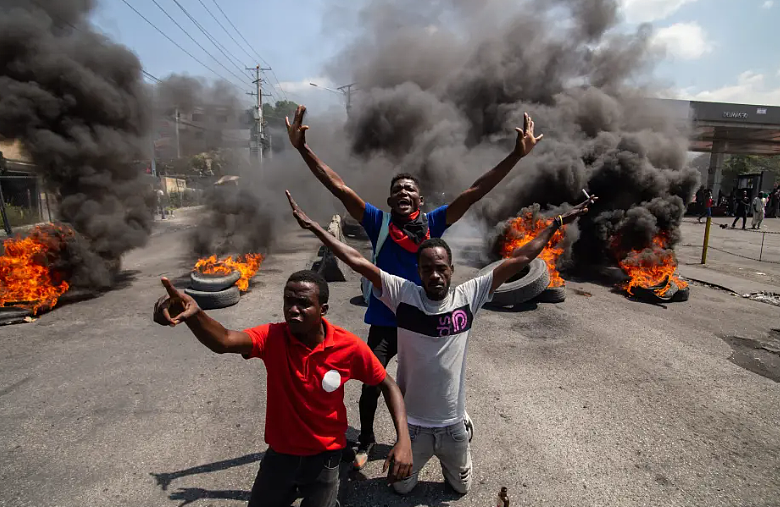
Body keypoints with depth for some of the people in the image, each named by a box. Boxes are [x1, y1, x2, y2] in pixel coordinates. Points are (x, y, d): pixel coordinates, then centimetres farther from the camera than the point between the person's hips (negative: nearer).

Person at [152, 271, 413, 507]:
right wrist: (193, 314, -60)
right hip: (280, 453, 2)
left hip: (324, 456, -1)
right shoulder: (273, 337, -21)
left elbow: (387, 384, -9)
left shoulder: (350, 346, -22)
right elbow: (224, 341, -39)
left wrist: (403, 439, -20)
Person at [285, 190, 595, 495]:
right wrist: (314, 227, -23)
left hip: (452, 422, 1)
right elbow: (357, 261, -21)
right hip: (412, 422, -1)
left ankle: (446, 459, 56)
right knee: (402, 487, 23)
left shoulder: (468, 295, -14)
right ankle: (408, 462, 54)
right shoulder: (403, 295, -18)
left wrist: (558, 223, -11)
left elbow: (520, 259, -13)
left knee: (461, 487, 26)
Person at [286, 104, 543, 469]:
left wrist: (516, 155, -10)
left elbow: (474, 193, -8)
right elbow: (338, 187, -13)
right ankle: (366, 440, 35)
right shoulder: (379, 223, -8)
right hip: (383, 323, 0)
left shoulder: (432, 223, -5)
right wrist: (302, 148, -19)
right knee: (370, 386, 5)